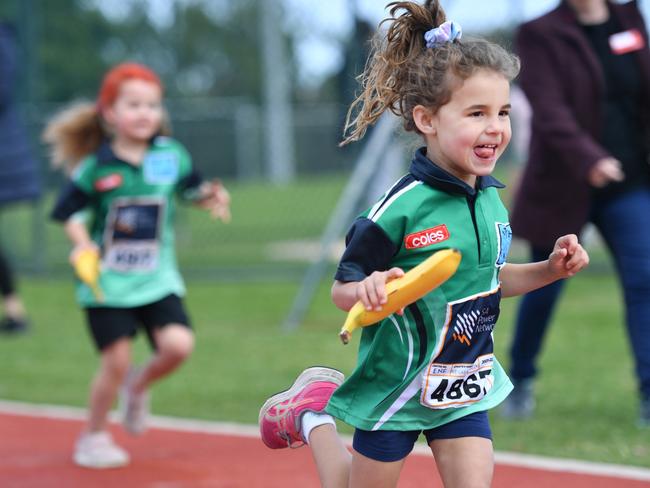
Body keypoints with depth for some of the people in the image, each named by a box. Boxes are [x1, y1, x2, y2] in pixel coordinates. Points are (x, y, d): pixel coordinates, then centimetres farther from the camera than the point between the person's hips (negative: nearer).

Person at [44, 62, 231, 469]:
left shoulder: (171, 155, -1)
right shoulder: (95, 167, -8)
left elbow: (193, 190, 12)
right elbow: (70, 212, -2)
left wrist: (211, 197, -10)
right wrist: (82, 244, -20)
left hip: (158, 278, 2)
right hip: (107, 282, -2)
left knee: (178, 345, -16)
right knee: (116, 361, -3)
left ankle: (139, 386, 17)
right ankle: (94, 436, 20)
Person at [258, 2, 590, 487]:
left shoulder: (491, 200, -1)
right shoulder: (400, 209, -22)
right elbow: (341, 290, -15)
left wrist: (550, 269, 2)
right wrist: (369, 291, -37)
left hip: (465, 389, 5)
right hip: (395, 388, -5)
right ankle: (311, 413, 38)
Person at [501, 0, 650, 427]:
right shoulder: (541, 35, -8)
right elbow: (550, 111, -20)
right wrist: (589, 159, -34)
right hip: (563, 186, -3)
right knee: (545, 288, 9)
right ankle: (521, 380, 30)